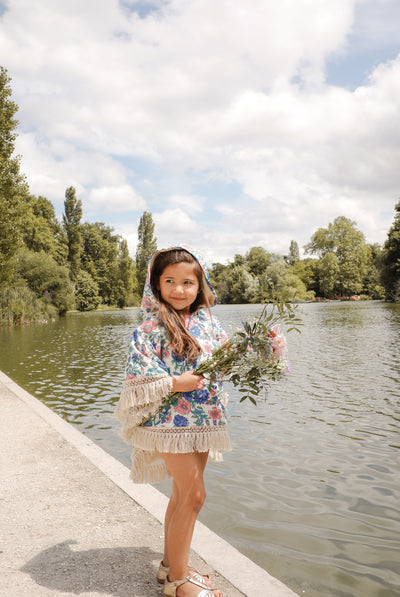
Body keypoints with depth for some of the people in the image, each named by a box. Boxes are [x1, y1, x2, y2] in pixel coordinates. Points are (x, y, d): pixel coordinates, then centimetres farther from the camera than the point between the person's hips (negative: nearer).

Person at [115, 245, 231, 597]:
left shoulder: (208, 321, 6)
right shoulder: (152, 326, -12)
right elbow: (137, 374, -16)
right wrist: (175, 384, -21)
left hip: (203, 418, 7)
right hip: (171, 420, -6)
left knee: (184, 493, 17)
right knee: (194, 495, -3)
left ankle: (171, 564, 35)